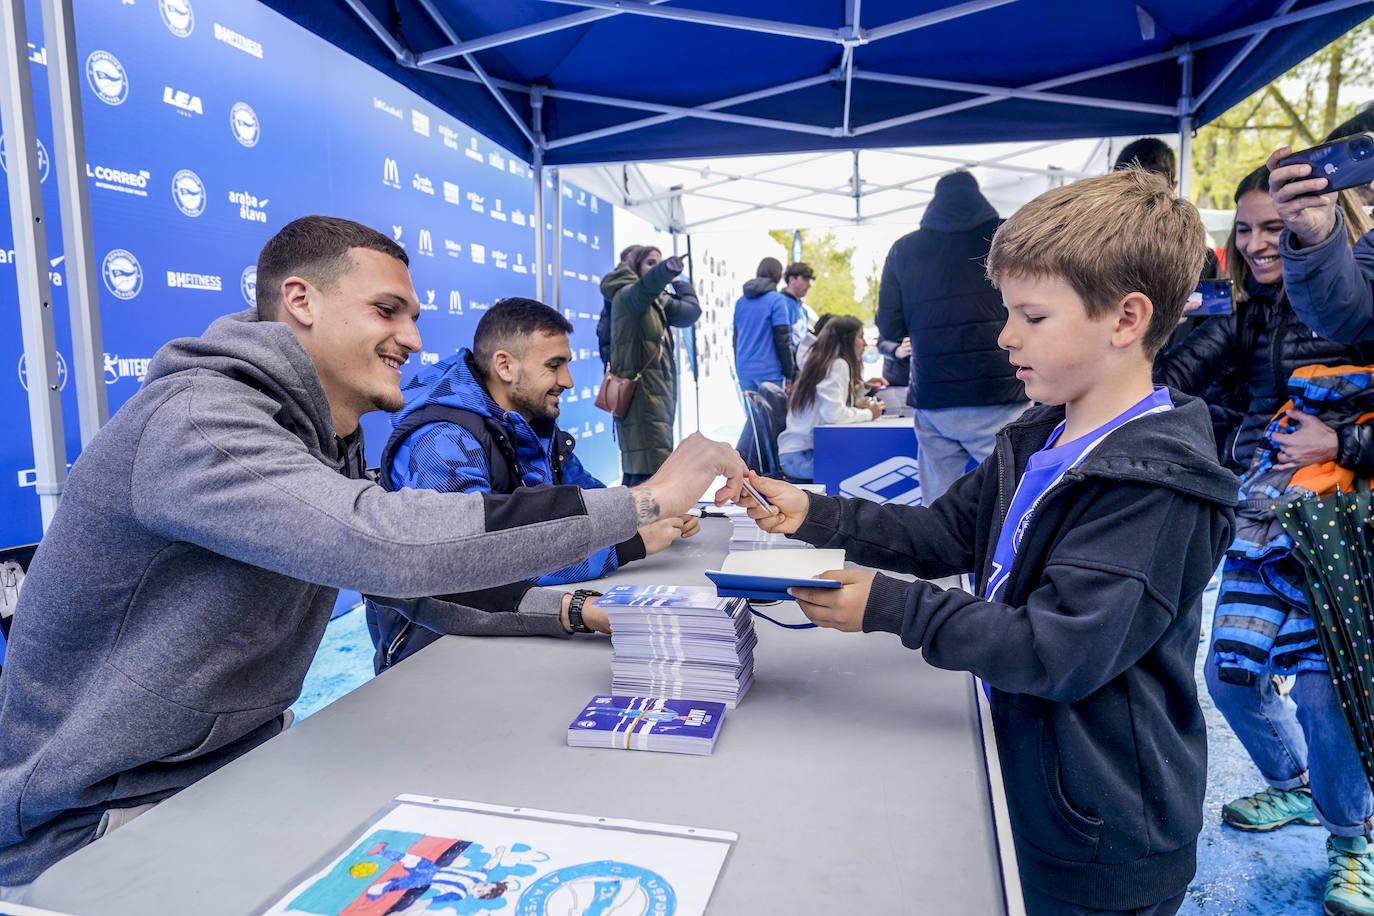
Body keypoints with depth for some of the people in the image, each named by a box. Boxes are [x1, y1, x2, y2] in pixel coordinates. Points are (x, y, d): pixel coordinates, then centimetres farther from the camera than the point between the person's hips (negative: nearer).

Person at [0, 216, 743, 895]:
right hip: (103, 819, -8)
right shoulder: (199, 420, -25)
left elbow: (432, 596, 8)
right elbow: (386, 542, -41)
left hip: (244, 760, 8)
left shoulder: (327, 440, 3)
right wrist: (645, 500, -35)